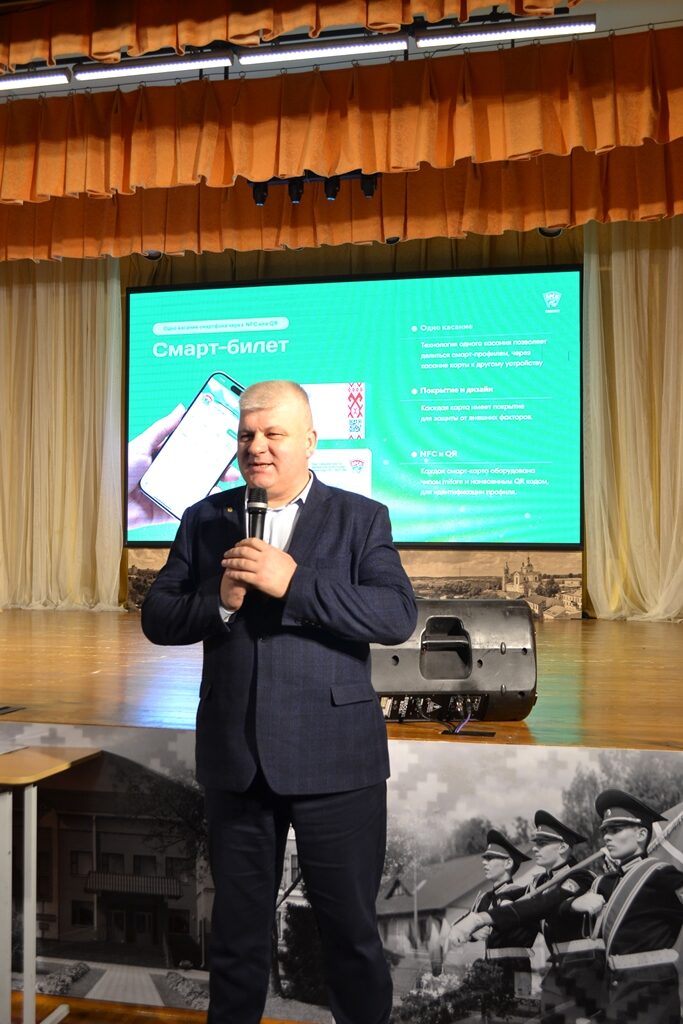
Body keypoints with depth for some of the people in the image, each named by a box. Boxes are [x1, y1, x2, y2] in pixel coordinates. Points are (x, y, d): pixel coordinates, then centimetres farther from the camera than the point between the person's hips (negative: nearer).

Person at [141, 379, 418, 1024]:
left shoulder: (361, 518, -2)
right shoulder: (206, 519, 6)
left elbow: (397, 616, -15)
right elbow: (156, 618, 3)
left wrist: (293, 582, -23)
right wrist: (219, 602, -17)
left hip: (334, 759, -2)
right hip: (235, 759, 3)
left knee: (350, 928, 13)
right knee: (236, 928, 20)